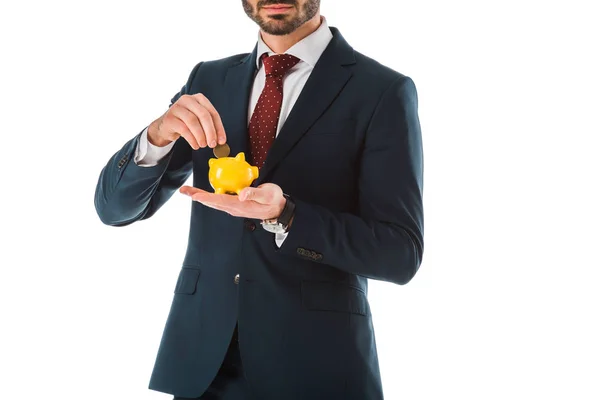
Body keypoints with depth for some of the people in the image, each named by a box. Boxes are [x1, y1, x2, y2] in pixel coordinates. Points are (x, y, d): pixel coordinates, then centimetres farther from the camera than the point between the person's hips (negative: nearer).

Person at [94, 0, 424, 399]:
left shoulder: (383, 91, -8)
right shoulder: (208, 81, 5)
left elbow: (400, 253, -11)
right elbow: (115, 207, 3)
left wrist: (282, 216, -24)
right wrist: (158, 135, -16)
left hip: (314, 366, -3)